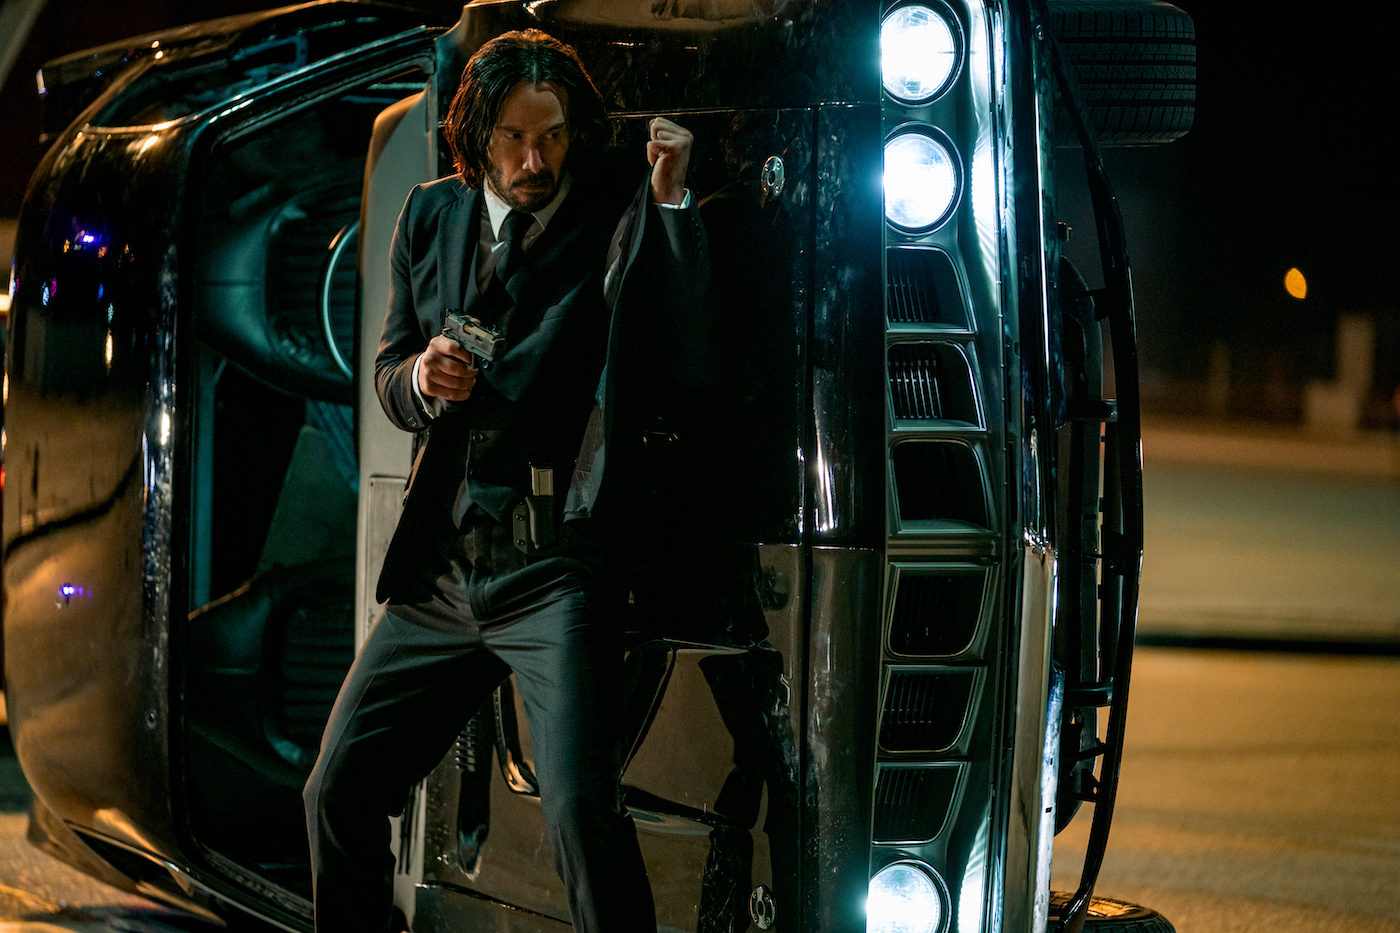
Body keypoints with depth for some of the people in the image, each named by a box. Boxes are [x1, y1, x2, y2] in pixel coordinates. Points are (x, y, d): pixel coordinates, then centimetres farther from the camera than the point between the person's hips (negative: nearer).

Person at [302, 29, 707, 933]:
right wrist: (421, 379, -4)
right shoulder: (432, 217, 13)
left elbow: (681, 364, -16)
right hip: (440, 570, 6)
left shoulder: (618, 229, -3)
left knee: (582, 808, -19)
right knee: (338, 792, 8)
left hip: (555, 571, -6)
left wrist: (669, 202, -19)